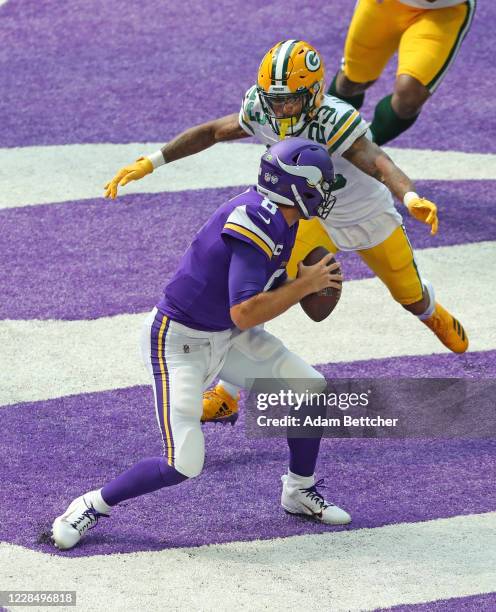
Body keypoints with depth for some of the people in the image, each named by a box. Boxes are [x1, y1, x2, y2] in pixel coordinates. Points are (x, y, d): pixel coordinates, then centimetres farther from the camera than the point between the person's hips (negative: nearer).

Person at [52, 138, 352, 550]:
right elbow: (245, 314, -34)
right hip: (180, 341, -9)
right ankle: (92, 506, 6)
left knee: (312, 389, 4)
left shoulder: (281, 220, 0)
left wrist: (310, 280, -5)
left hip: (226, 336, 9)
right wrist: (305, 284, -24)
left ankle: (300, 492, 25)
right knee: (183, 465, -15)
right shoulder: (254, 222, -29)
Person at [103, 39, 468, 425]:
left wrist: (411, 198, -75)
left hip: (371, 218, -3)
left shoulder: (334, 121, -40)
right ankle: (227, 396, -8)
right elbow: (210, 132, -9)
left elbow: (378, 162, -55)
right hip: (315, 218, 3)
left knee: (412, 298, 19)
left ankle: (433, 313, 59)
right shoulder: (261, 113, -24)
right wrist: (149, 163, -12)